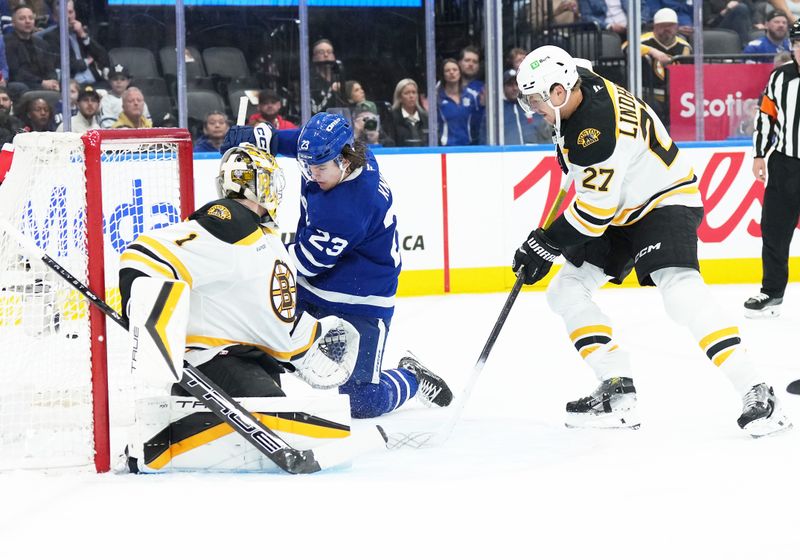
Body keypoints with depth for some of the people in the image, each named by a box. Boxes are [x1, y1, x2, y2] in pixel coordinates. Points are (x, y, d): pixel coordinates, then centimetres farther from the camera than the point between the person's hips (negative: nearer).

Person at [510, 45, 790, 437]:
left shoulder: (598, 129, -31)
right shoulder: (579, 84, -5)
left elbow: (595, 208, -28)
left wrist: (546, 245, -21)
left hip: (664, 202, -11)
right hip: (620, 212, 11)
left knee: (680, 291, -31)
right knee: (565, 291, 4)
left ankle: (755, 394, -30)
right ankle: (618, 391, 3)